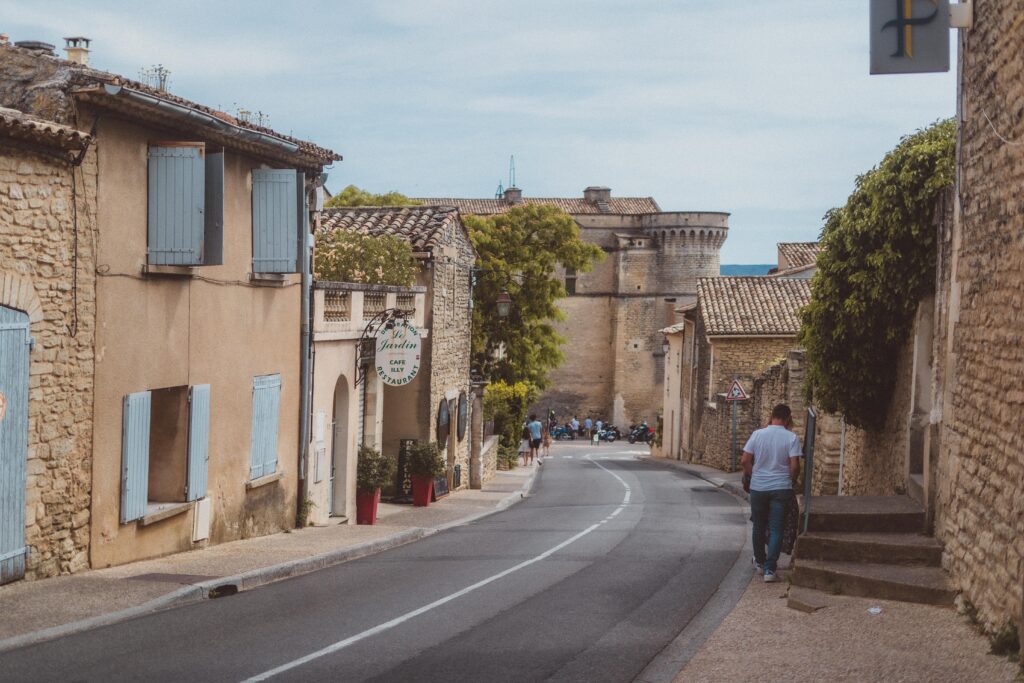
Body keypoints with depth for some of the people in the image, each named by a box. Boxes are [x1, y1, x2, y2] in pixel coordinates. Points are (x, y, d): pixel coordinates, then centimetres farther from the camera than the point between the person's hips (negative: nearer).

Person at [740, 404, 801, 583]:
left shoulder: (757, 434, -3)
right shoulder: (791, 438, -8)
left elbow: (745, 460, -2)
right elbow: (794, 466, -12)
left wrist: (748, 479, 13)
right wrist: (792, 481, 6)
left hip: (758, 487, 2)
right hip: (781, 488, -2)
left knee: (759, 527, 18)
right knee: (776, 529, 1)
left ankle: (760, 562, 32)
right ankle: (770, 569, -6)